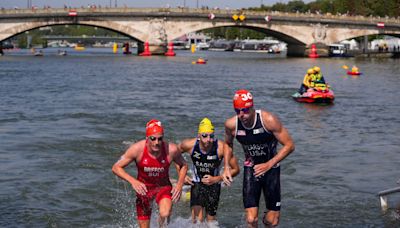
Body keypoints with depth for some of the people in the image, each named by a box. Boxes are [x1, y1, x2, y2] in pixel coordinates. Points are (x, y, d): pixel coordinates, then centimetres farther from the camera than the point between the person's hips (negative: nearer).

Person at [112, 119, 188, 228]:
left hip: (163, 187, -1)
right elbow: (116, 168, -15)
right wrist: (133, 181, -29)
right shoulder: (137, 149, -24)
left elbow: (183, 165, 0)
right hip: (143, 188, 1)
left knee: (165, 214, -30)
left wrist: (180, 184, -14)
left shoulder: (171, 150, -22)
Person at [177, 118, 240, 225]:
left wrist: (217, 179, -20)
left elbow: (235, 169, -14)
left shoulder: (221, 148, -25)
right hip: (196, 184, 0)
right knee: (197, 220, -14)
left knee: (211, 219, 10)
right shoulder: (189, 145, -20)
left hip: (213, 185, 0)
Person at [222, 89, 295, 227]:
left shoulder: (268, 120, -24)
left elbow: (289, 145, -17)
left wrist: (269, 165, -23)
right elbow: (228, 144, 10)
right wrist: (226, 167, -2)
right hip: (250, 168, 1)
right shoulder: (231, 124, -14)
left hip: (271, 168, -1)